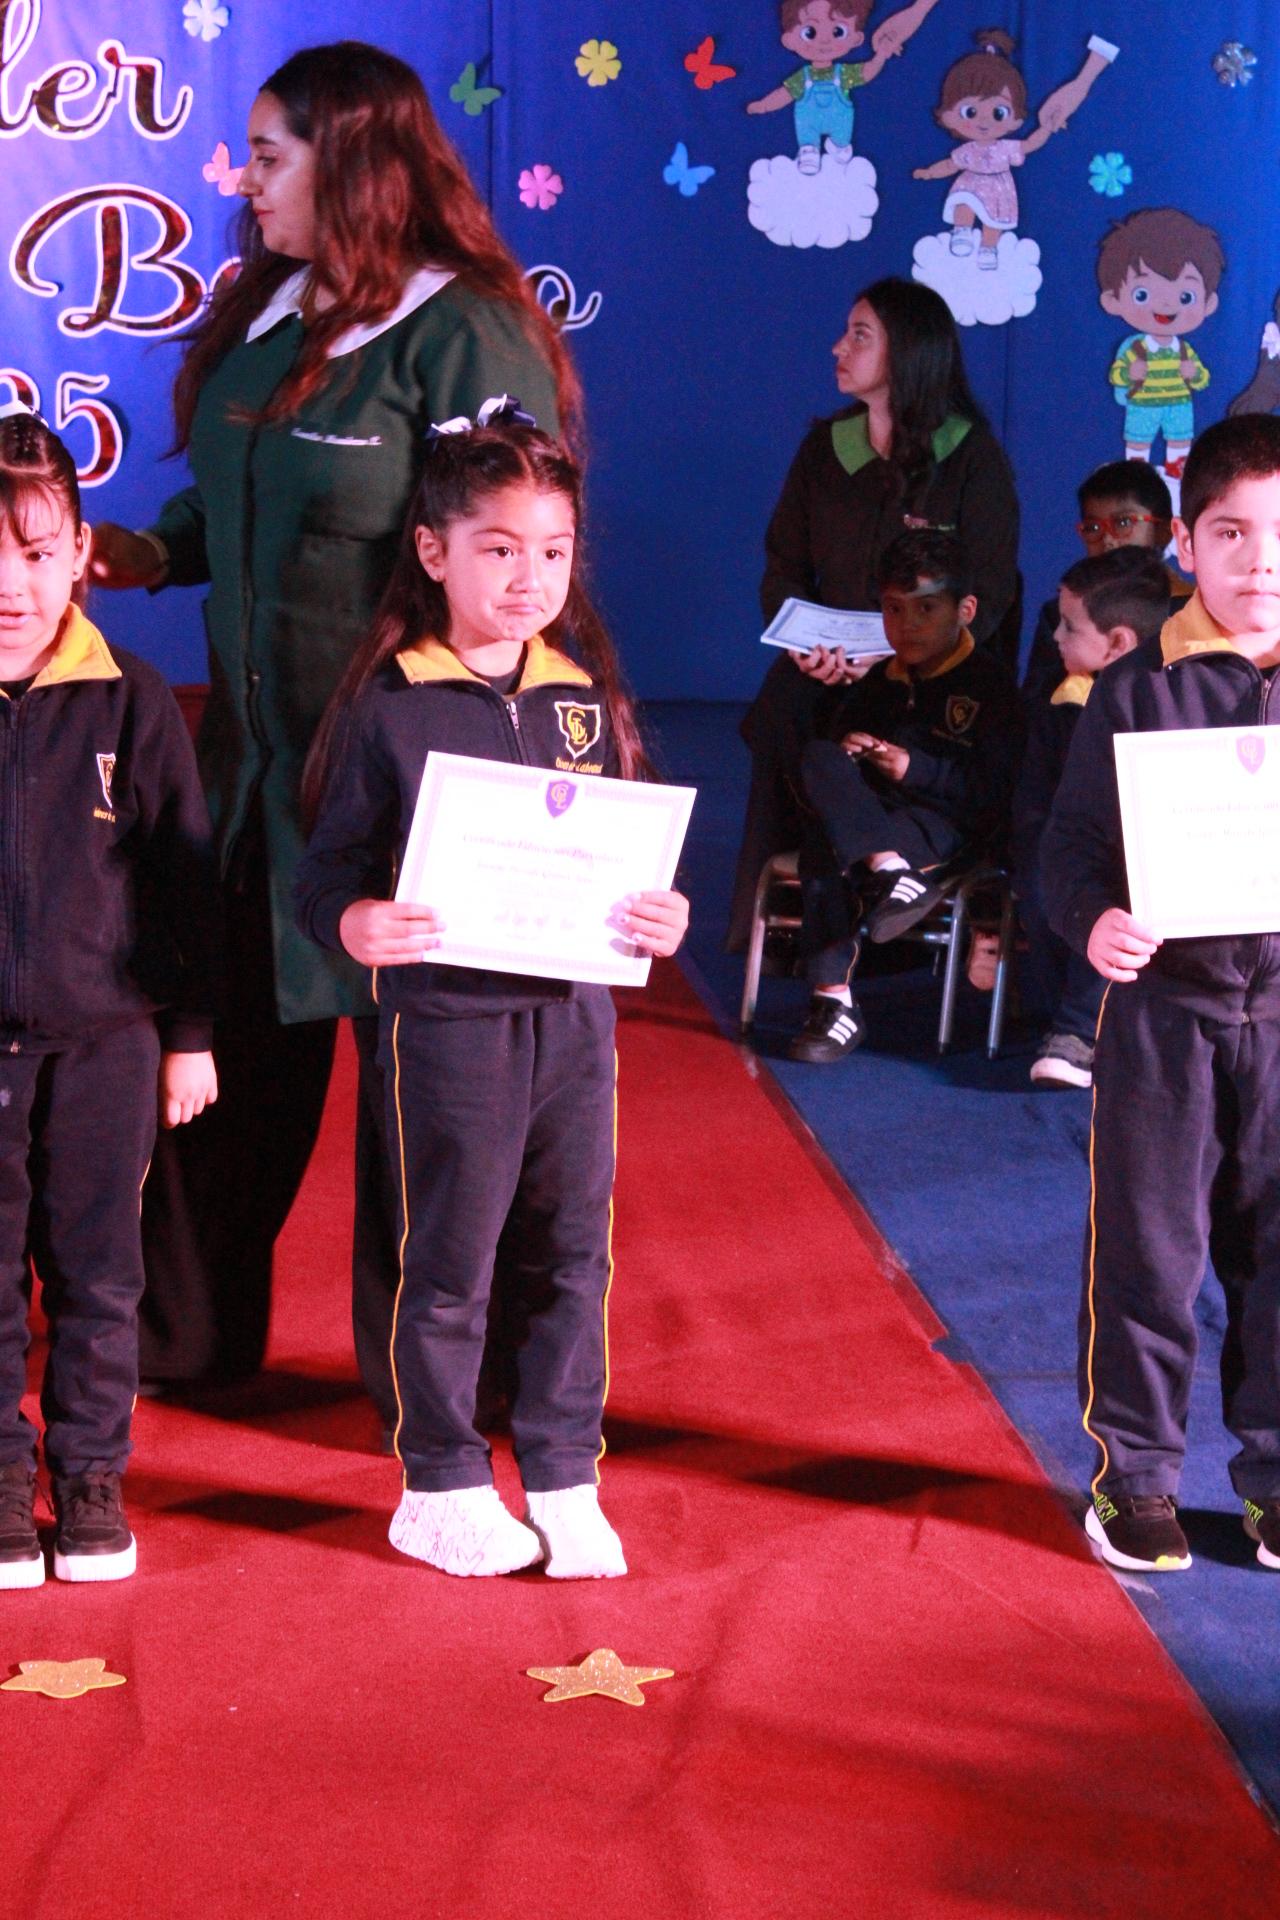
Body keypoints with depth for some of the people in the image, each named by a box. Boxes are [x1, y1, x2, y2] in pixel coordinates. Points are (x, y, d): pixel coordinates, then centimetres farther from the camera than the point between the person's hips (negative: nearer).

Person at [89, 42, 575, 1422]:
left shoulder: (464, 335, -13)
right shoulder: (259, 315, 10)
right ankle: (183, 1331, 31)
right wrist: (153, 555, 3)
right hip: (256, 743, 7)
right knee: (232, 1043, 15)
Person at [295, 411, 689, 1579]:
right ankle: (441, 1487, 21)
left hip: (575, 1009, 4)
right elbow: (331, 865, -4)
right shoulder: (390, 705, -6)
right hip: (448, 1014, -4)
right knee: (450, 1260, 6)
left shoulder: (586, 696, 8)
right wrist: (353, 924, -25)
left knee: (573, 1254, 11)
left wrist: (660, 915, -7)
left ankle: (564, 1480, 23)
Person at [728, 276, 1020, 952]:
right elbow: (784, 568, 12)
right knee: (781, 707, -30)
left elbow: (985, 593, -6)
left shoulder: (972, 457, 1)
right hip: (831, 670, 3)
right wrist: (805, 643, -11)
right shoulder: (824, 447, 14)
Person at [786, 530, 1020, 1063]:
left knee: (825, 844, -31)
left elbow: (996, 788, -7)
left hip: (945, 823, -6)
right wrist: (846, 749, 5)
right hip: (867, 812, 6)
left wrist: (916, 769, -15)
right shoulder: (878, 682, 23)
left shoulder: (989, 684, 2)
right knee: (819, 758, -25)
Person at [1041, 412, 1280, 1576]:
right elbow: (1075, 841, -3)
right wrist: (1093, 922, -22)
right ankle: (1135, 1472, 20)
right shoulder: (1140, 690, -2)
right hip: (1165, 1008, -2)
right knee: (1148, 1249, 6)